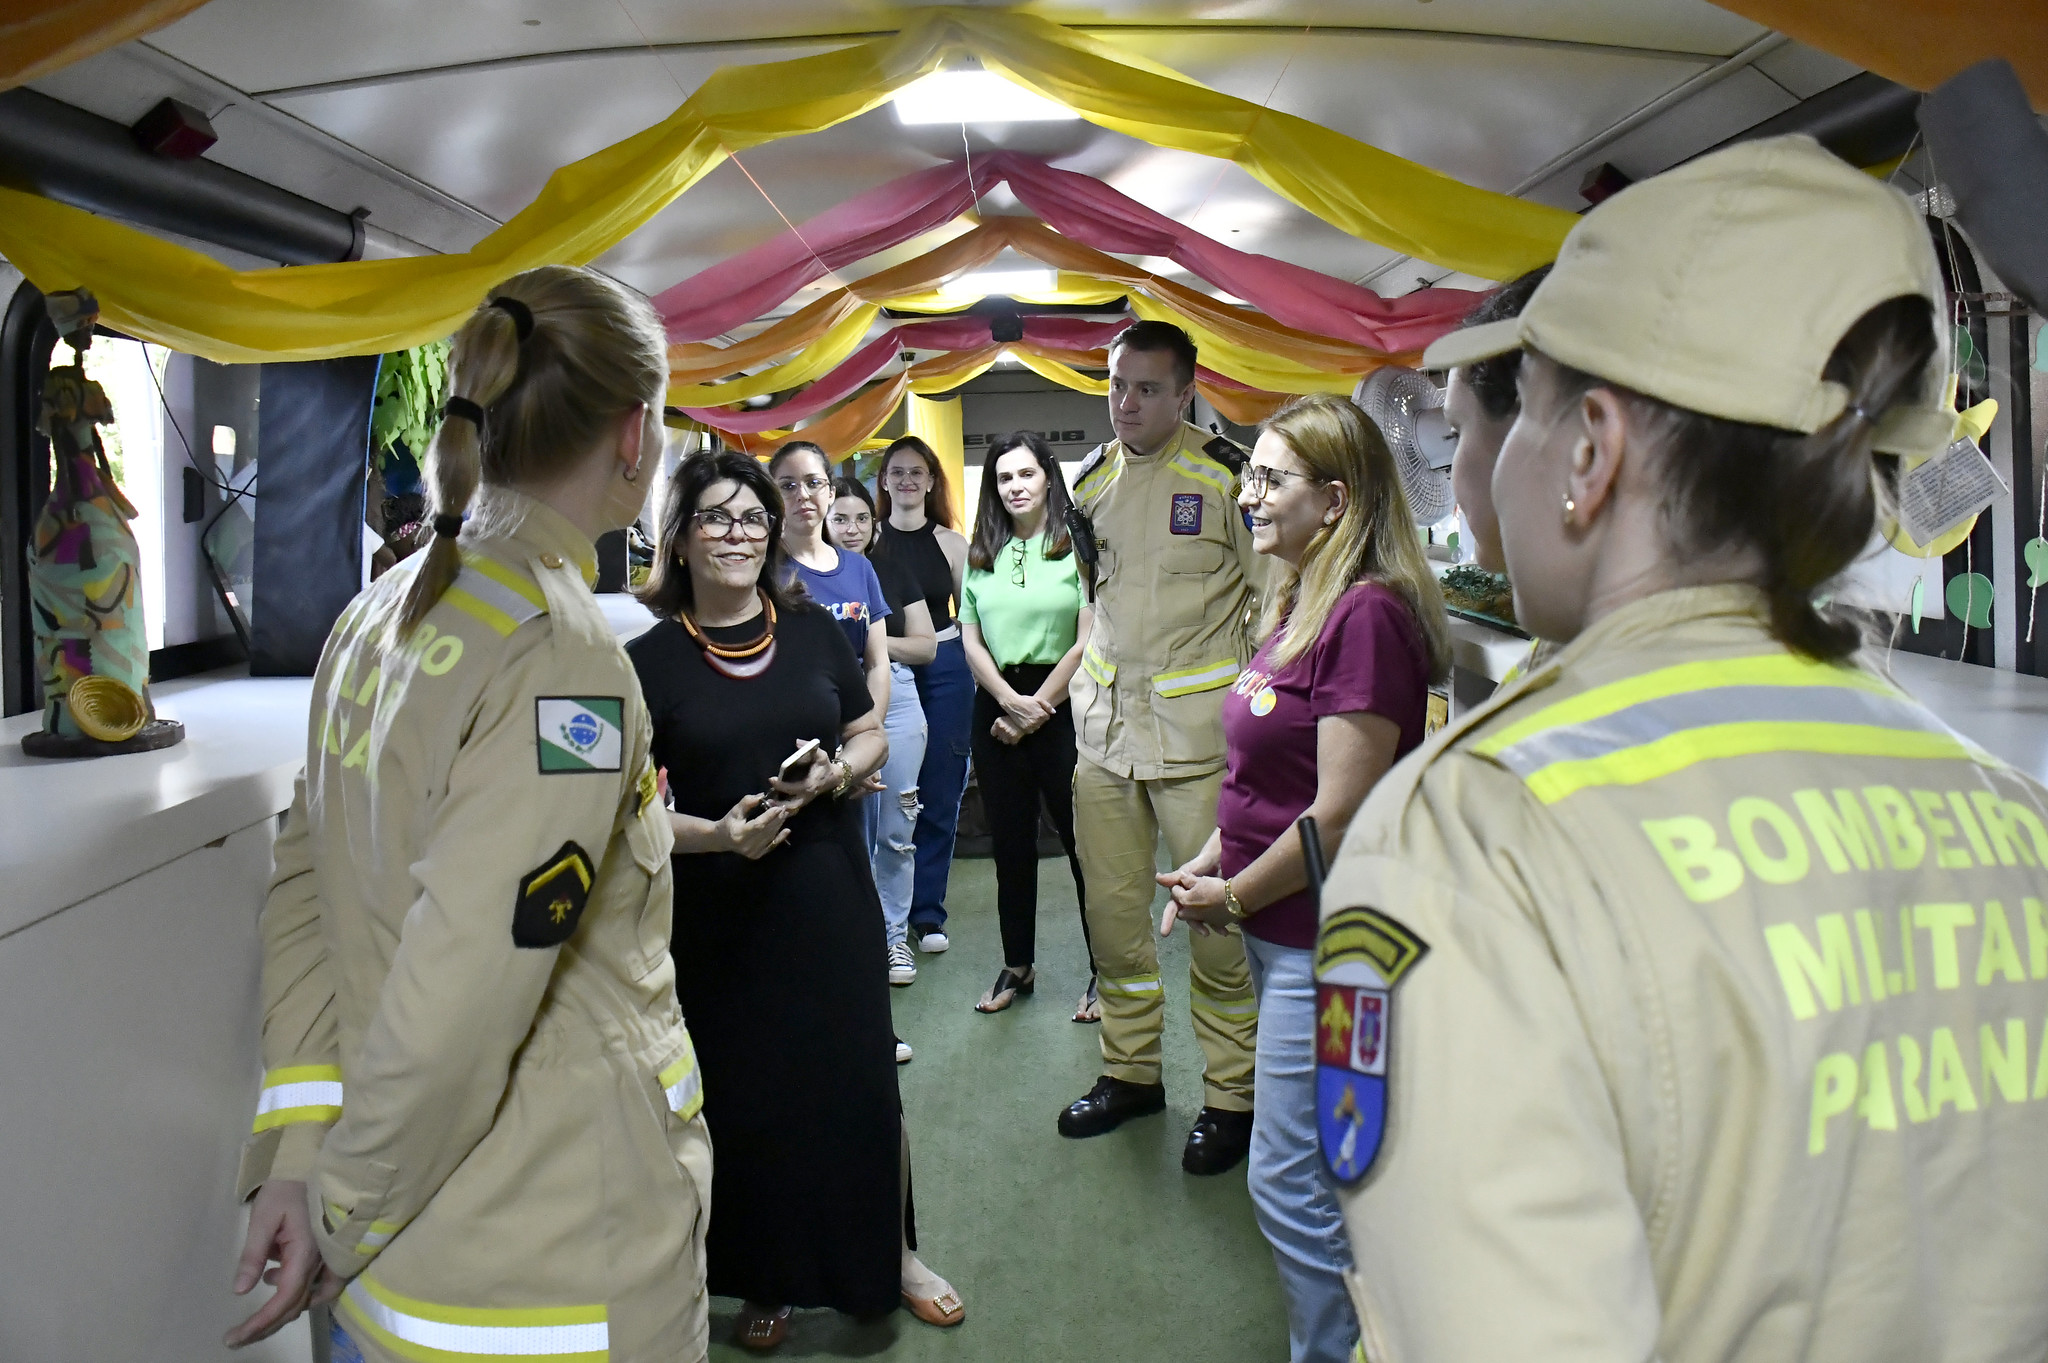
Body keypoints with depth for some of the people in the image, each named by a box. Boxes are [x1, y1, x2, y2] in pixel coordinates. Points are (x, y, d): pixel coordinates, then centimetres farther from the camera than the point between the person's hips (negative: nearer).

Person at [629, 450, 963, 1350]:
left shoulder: (812, 631, 3)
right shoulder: (650, 660, -5)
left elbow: (872, 736, 12)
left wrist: (838, 772, -9)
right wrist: (718, 834, -21)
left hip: (830, 895, 2)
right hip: (721, 914, -2)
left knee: (863, 1081, 8)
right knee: (745, 1099, 8)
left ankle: (893, 1253, 31)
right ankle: (766, 1281, 31)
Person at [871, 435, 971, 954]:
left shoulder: (951, 543, 5)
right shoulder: (867, 540, 3)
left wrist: (978, 679, 3)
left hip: (943, 671, 1)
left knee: (939, 797, 6)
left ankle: (927, 913, 17)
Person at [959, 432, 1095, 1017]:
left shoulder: (1077, 547, -4)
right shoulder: (981, 556, 11)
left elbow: (1088, 643, -9)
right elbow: (971, 642, 7)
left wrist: (1035, 710, -8)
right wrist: (1011, 703, -8)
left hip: (1062, 705, -5)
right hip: (998, 705, 5)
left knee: (1083, 839, 0)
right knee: (1011, 843, 13)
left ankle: (1102, 971, 12)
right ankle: (1017, 965, 26)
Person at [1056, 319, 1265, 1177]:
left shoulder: (1226, 476, -5)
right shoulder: (1090, 480, 11)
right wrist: (1051, 689, 18)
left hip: (1195, 726, -5)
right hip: (1103, 724, 5)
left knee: (1214, 914, -3)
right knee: (1112, 907, 11)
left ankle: (1231, 1096, 12)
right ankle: (1131, 1072, 27)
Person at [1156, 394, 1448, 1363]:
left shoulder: (1368, 612, -22)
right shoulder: (1299, 603, 8)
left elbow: (1338, 815, -23)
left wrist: (1234, 897, -11)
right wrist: (1209, 862, 7)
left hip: (1325, 941, -10)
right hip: (1280, 928, 10)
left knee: (1290, 1181, 1)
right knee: (1325, 1168, 22)